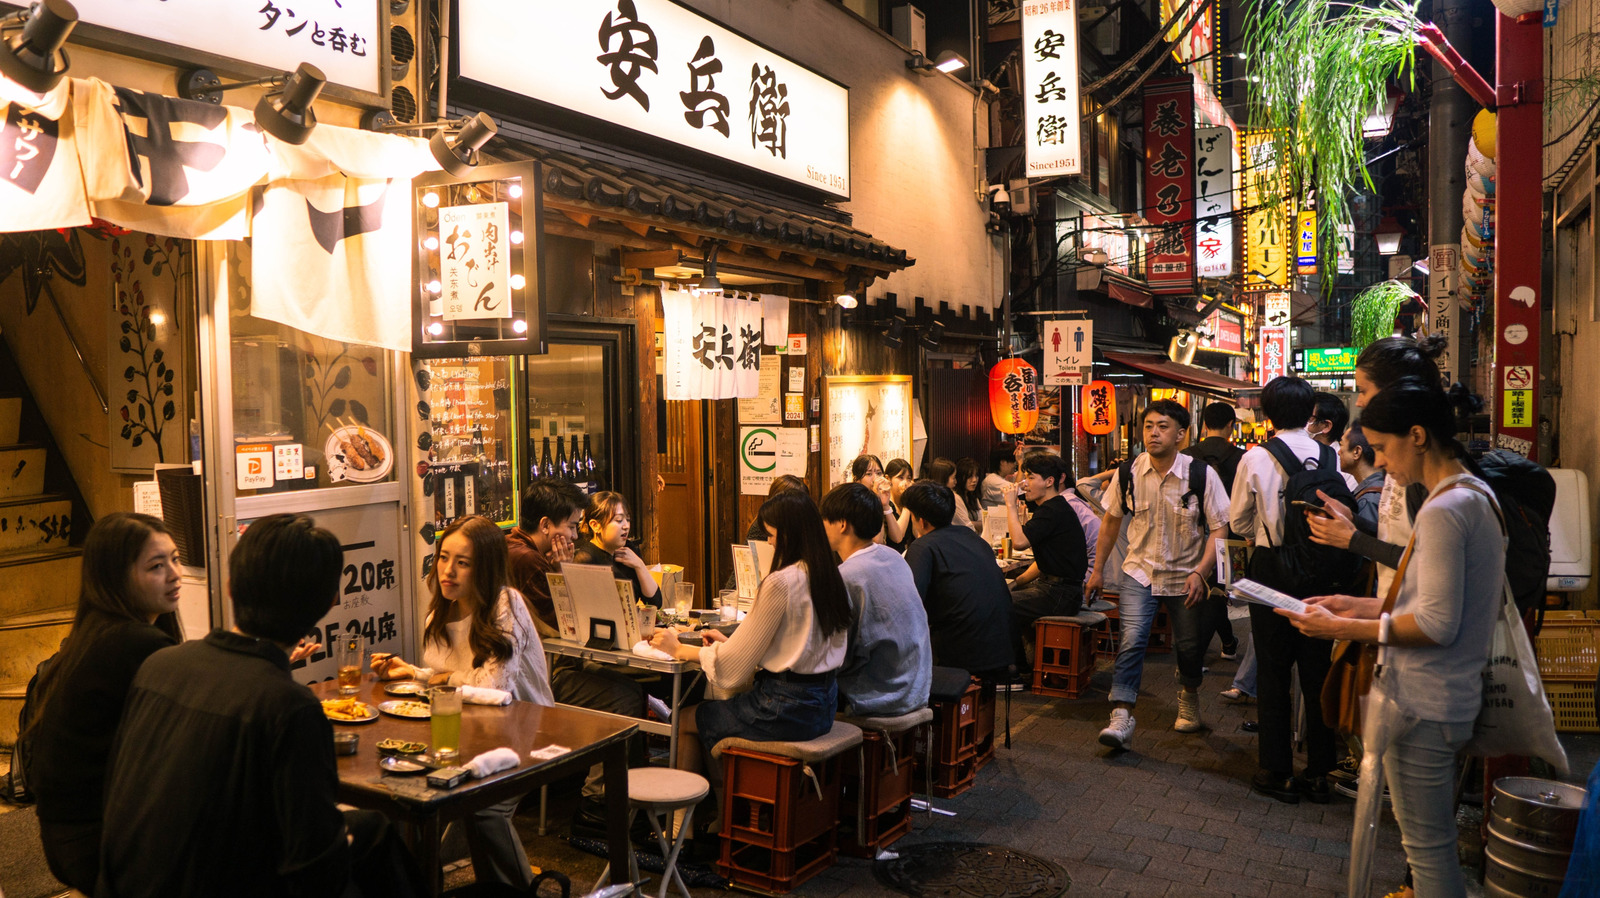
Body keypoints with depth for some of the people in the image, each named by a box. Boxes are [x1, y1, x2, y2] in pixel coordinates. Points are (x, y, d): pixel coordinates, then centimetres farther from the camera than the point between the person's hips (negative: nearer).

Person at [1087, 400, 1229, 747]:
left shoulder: (1202, 475, -13)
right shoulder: (1127, 474, -7)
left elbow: (1219, 529, -9)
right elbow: (1111, 520, 8)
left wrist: (1200, 573, -20)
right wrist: (1098, 568, 11)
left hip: (1186, 576, 0)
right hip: (1140, 572, 0)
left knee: (1190, 646, 12)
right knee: (1132, 640, -15)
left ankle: (1188, 696, 44)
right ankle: (1121, 717, -14)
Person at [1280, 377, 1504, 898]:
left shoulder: (1443, 510, -21)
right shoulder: (1477, 494, 11)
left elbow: (1436, 625, -23)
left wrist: (1342, 628, -17)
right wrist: (1362, 606, 9)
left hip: (1424, 706, -10)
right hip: (1455, 696, 10)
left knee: (1427, 848, 2)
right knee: (1433, 840, 22)